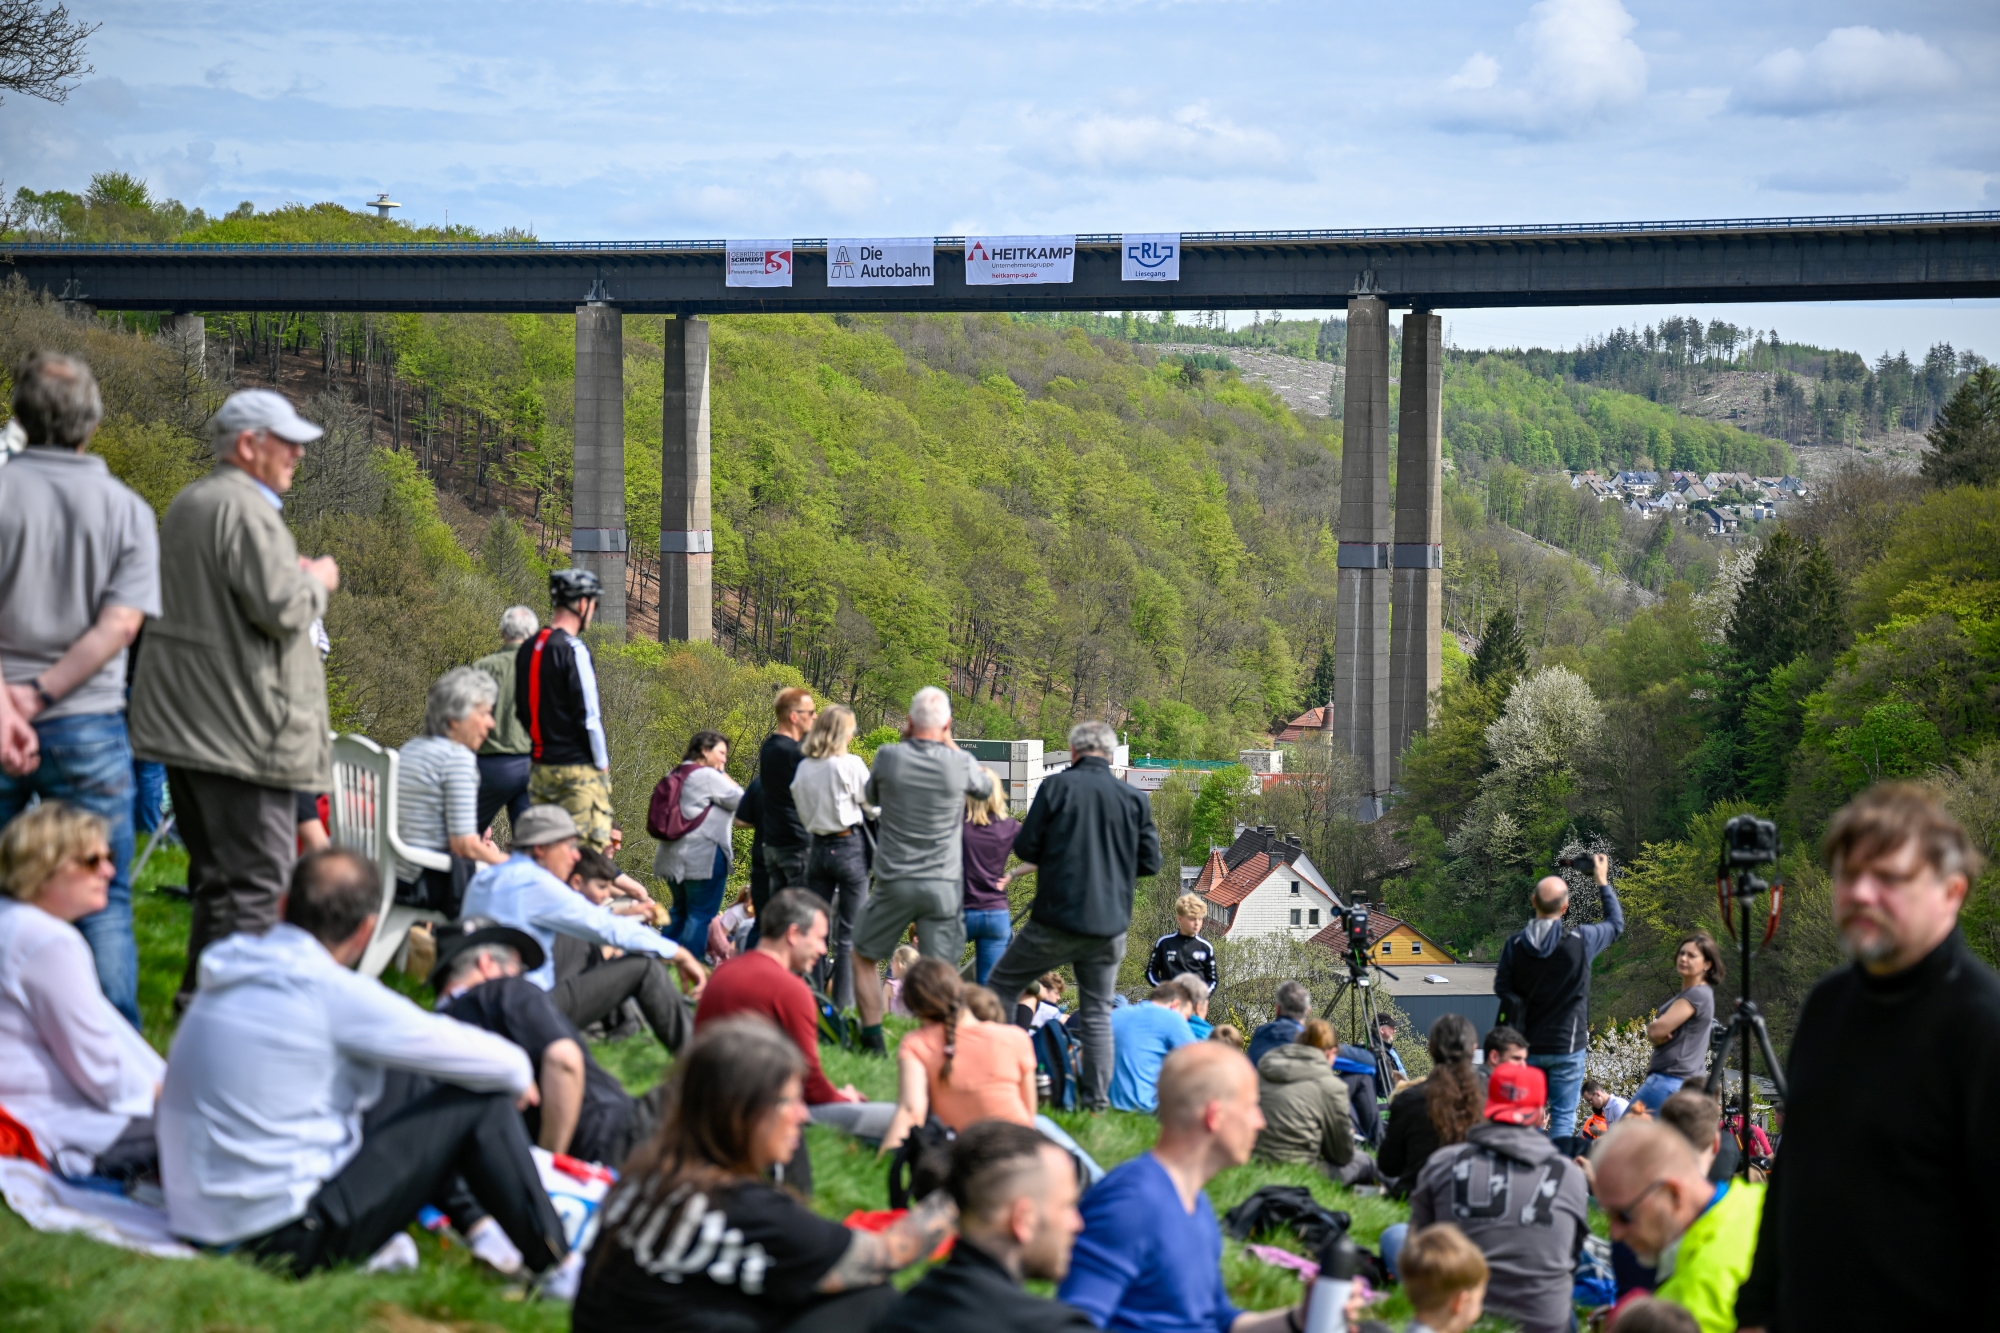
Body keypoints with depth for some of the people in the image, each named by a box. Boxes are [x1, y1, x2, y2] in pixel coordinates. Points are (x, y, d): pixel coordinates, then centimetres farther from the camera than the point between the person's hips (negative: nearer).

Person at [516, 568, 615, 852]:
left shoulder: (527, 650, 10)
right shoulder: (574, 650, -14)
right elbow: (588, 715, -15)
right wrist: (603, 763, -7)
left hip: (540, 765, 8)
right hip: (578, 767, -8)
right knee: (589, 848, -6)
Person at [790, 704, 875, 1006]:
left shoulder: (803, 768, 4)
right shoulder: (851, 765, -12)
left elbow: (803, 813, 11)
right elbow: (874, 807, -4)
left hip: (818, 847, 5)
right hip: (850, 847, -5)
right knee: (849, 934, -1)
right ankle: (844, 1002, -3)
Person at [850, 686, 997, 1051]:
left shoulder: (889, 756, -8)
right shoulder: (960, 764, -9)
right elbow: (985, 784, 16)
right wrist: (950, 743, 14)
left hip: (894, 881, 0)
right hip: (943, 884, 0)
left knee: (864, 957, 18)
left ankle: (873, 1044, 15)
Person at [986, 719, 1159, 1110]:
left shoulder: (1056, 787, -6)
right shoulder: (1135, 799, 1)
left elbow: (1025, 847, -5)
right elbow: (1151, 862, 5)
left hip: (1056, 919, -3)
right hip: (1109, 925, 3)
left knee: (1000, 987, 12)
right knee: (1097, 1012, 10)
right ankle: (1096, 1098, 7)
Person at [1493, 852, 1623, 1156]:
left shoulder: (1514, 944, -6)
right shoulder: (1580, 940, -12)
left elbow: (1501, 987, 4)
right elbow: (1616, 923, 6)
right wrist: (1603, 882, 16)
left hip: (1526, 1047, 3)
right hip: (1567, 1045, -3)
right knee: (1563, 1119, 0)